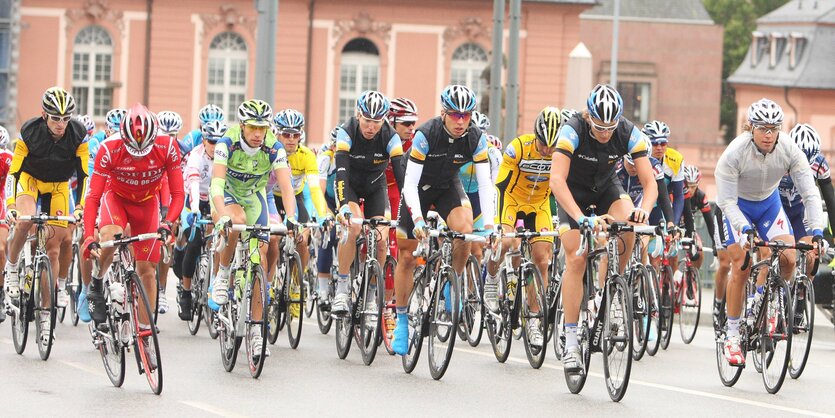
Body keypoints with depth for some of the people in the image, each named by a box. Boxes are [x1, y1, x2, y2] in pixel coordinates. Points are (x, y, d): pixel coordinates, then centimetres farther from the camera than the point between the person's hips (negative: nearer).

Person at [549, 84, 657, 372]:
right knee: (576, 259, -16)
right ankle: (571, 341, -13)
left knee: (629, 225, -30)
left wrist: (644, 210, -48)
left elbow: (649, 181, -26)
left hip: (606, 188, 2)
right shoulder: (572, 131, -33)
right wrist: (581, 218, -55)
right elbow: (557, 179, -42)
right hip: (573, 192, -2)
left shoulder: (630, 134, -25)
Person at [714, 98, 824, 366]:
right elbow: (726, 201, -29)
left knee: (788, 259, -16)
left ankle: (761, 300, 12)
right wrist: (745, 229, -45)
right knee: (741, 269, -12)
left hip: (769, 203, 3)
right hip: (739, 206, -3)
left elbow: (810, 194, -23)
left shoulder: (790, 151, -24)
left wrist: (817, 231, -36)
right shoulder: (734, 153, -31)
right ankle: (732, 334, -1)